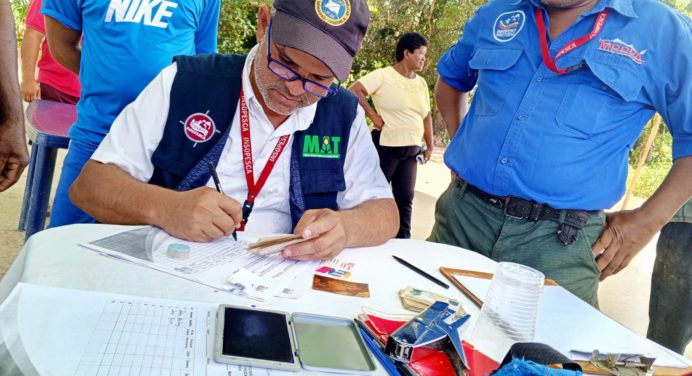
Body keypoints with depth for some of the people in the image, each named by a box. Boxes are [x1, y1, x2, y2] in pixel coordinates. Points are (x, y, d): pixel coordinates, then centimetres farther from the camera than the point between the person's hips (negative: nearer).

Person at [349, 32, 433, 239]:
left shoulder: (421, 83, 12)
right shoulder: (383, 75, -8)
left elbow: (426, 116, 17)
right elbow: (354, 90, -16)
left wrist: (429, 146, 12)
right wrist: (373, 116, -16)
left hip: (411, 150, 6)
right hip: (385, 146, -6)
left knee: (405, 199, 10)